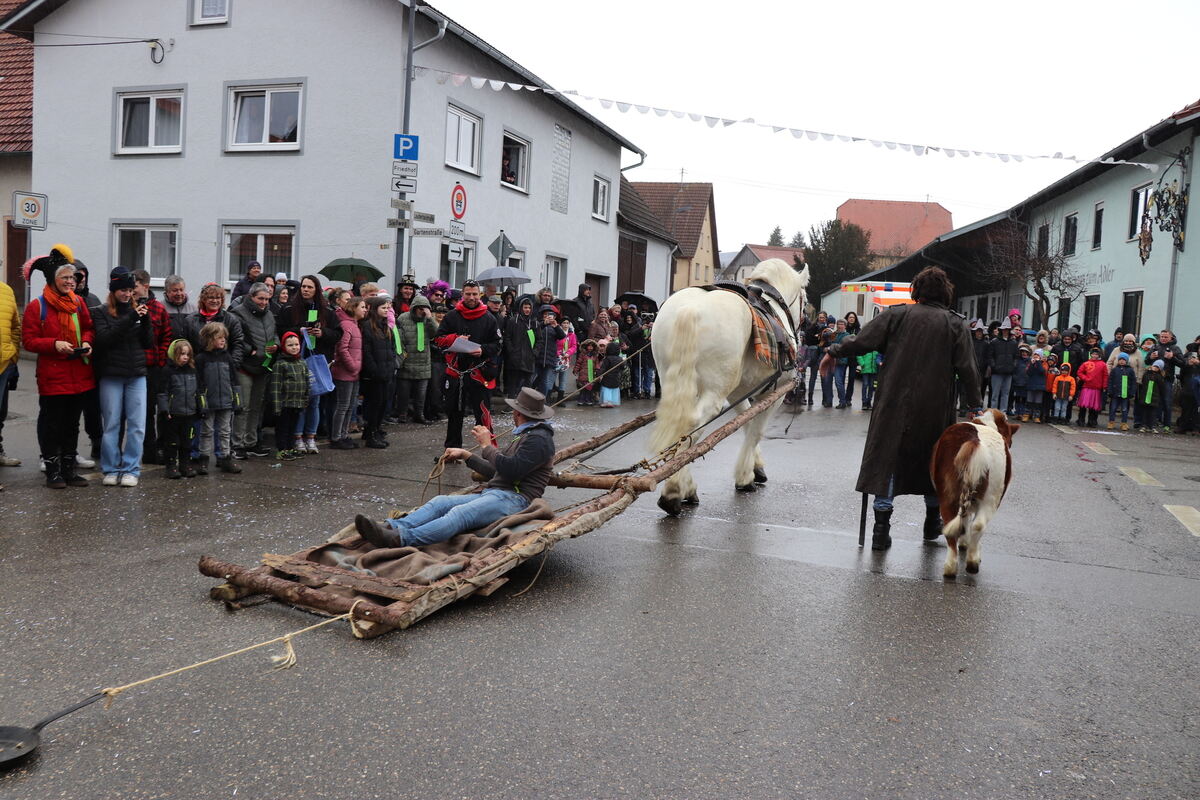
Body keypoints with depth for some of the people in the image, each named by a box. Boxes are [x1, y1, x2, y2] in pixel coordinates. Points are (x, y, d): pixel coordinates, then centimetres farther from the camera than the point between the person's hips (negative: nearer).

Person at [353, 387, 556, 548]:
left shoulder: (539, 439, -4)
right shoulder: (524, 437, 30)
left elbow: (511, 470, -17)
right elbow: (494, 472, 29)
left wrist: (487, 446, -6)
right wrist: (465, 455, 25)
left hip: (514, 498, -10)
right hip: (491, 494, 10)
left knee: (461, 514, -31)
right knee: (441, 502, -11)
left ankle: (401, 539, -49)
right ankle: (391, 527, -30)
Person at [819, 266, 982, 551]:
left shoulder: (897, 315, -1)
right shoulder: (956, 324, 1)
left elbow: (861, 341, -4)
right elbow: (968, 370, -2)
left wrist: (833, 353, 10)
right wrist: (975, 404, 6)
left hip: (894, 406, -1)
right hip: (935, 410, 1)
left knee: (887, 459, 5)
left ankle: (881, 528, 1)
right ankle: (933, 523, 31)